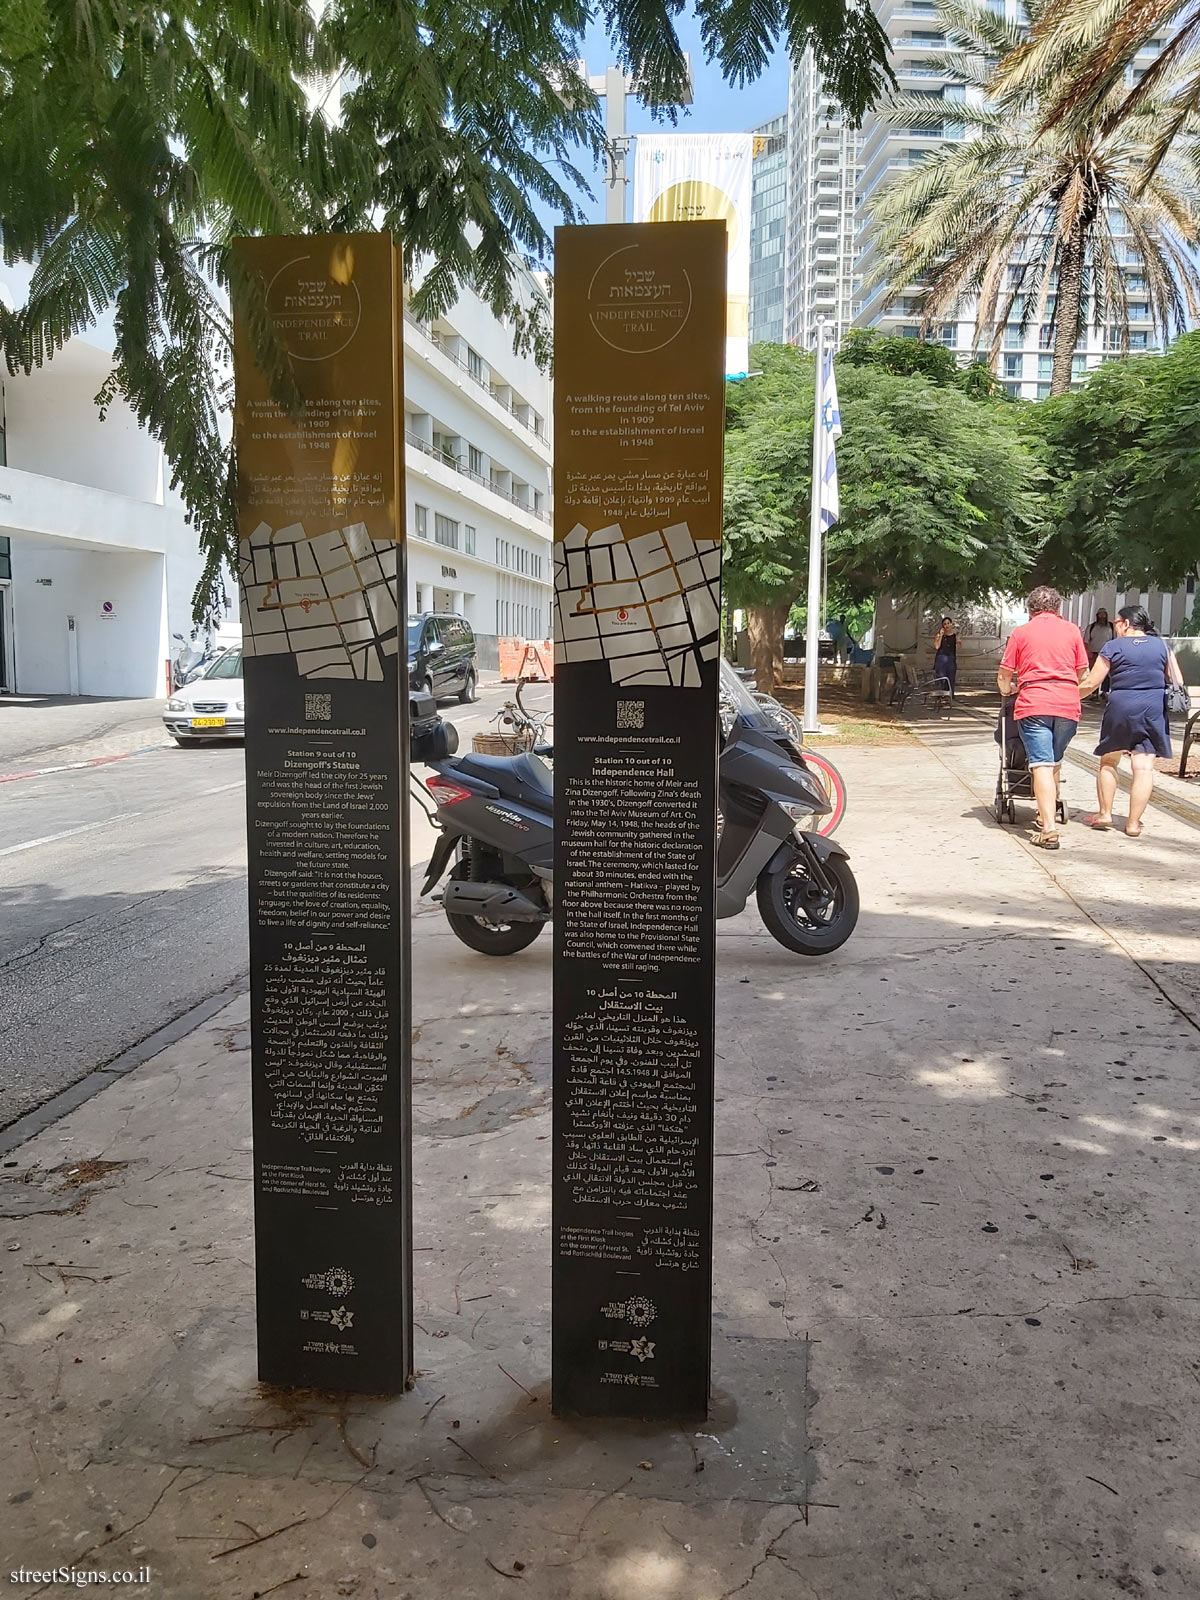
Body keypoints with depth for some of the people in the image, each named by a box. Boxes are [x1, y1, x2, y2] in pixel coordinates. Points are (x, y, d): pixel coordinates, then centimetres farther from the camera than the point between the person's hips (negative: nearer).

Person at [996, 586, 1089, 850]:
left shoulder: (1021, 632, 7)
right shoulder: (1072, 630, 12)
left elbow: (1004, 675, 9)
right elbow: (1083, 672, 16)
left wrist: (1007, 690, 31)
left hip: (1034, 704, -3)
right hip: (1068, 704, 3)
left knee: (1042, 766, -8)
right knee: (1055, 762, 19)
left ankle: (1048, 830, -17)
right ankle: (1048, 815, 30)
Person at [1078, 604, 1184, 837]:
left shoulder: (1113, 647, 0)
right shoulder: (1162, 645, 9)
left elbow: (1091, 682, -3)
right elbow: (1178, 683, 8)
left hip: (1121, 708, -2)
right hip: (1154, 711, 2)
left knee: (1108, 762, 15)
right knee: (1144, 766, -1)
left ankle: (1104, 813, 16)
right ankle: (1133, 823, -1)